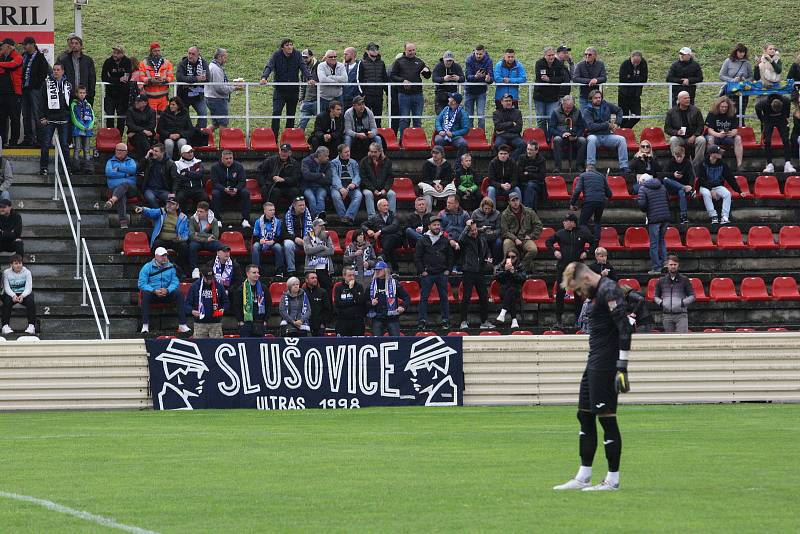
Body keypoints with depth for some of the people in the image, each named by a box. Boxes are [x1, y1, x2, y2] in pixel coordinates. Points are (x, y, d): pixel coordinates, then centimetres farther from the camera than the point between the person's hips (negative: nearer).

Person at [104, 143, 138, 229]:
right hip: (115, 188, 0)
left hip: (130, 187, 0)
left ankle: (112, 200, -66)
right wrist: (125, 174, 0)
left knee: (124, 184, -38)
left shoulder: (130, 161, 24)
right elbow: (108, 172, 2)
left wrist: (118, 168, 0)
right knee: (121, 196, -36)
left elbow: (133, 169, 0)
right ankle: (123, 221, -54)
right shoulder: (111, 161, 24)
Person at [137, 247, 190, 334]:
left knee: (179, 293, -23)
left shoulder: (171, 267, 11)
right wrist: (154, 291, -23)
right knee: (145, 293, -35)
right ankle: (145, 326, -38)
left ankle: (182, 325, -26)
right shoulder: (147, 267, 1)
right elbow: (141, 284, -8)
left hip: (166, 294, 2)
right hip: (152, 294, -2)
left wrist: (167, 290, -20)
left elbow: (175, 282, 2)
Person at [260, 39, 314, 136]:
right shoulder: (277, 55, -6)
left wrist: (310, 78, -27)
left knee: (291, 115, 10)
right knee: (276, 113, -14)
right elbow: (269, 67, -16)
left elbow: (304, 68, -8)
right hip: (279, 90, -2)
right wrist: (264, 78, -35)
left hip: (293, 90, 2)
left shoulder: (297, 55, -1)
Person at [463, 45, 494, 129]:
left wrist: (488, 79, -42)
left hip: (481, 91, -1)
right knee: (468, 115, 7)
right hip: (469, 90, 1)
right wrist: (476, 76, -40)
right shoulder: (469, 60, -13)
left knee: (481, 115, -8)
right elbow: (468, 76, -19)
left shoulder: (488, 61, -12)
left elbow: (491, 78, -18)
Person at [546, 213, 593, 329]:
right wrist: (554, 251, -1)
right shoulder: (560, 233, 0)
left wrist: (586, 252, 0)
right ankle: (558, 320, 1)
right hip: (562, 266, 0)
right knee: (560, 292, -3)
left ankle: (578, 318, 14)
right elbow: (549, 241, 14)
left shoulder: (582, 232, -2)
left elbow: (593, 243, 12)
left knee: (578, 293, 5)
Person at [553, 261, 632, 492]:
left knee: (607, 418, -6)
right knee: (585, 415, 12)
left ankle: (613, 480, -1)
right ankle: (583, 478, 17)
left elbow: (624, 328, -22)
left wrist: (622, 367, -25)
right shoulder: (600, 292, 16)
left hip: (605, 365, -11)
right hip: (595, 364, 11)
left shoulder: (609, 291, -15)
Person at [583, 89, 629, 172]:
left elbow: (619, 111, 25)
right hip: (595, 136, -4)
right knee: (591, 139, -37)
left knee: (621, 139, -20)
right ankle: (590, 165, -37)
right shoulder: (587, 110, -3)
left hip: (607, 135, 4)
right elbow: (590, 126, -17)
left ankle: (624, 167, -22)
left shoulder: (606, 105, 9)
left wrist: (617, 123, 8)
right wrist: (607, 125, -14)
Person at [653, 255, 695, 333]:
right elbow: (656, 296, 17)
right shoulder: (662, 281, 10)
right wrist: (661, 303, -4)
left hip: (681, 315, -3)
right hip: (667, 316, 3)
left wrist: (683, 302, -13)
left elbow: (692, 296, 5)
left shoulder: (684, 280, 4)